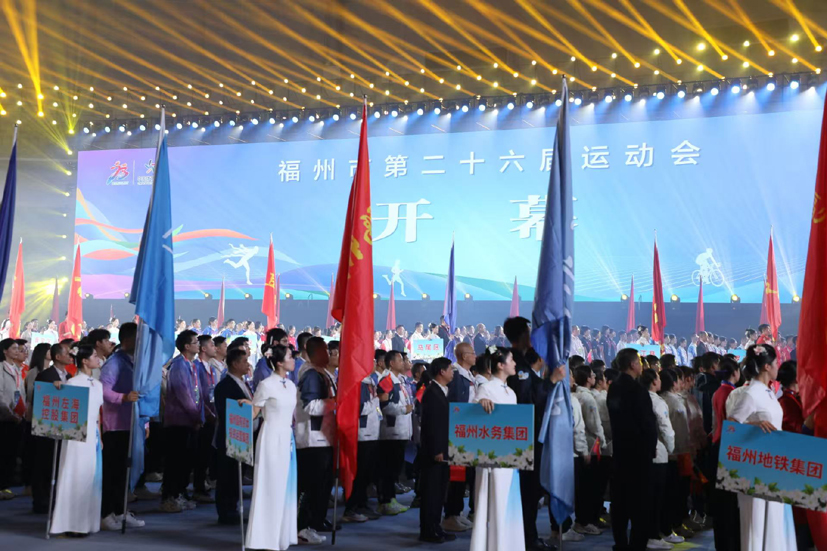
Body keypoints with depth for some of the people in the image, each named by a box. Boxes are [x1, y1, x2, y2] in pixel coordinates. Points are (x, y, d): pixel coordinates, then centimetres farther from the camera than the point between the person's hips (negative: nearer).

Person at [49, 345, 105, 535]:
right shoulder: (72, 383, -7)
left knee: (92, 476, 8)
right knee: (75, 476, -4)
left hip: (93, 434, 7)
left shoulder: (98, 385, 14)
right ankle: (71, 522, 2)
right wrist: (58, 389, -26)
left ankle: (86, 521, 16)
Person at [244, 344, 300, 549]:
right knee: (271, 487, -3)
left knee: (287, 486, 10)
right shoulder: (267, 385, -10)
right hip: (272, 438, -7)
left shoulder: (291, 385, 11)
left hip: (288, 439, 7)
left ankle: (285, 532, 19)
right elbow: (252, 413, -8)